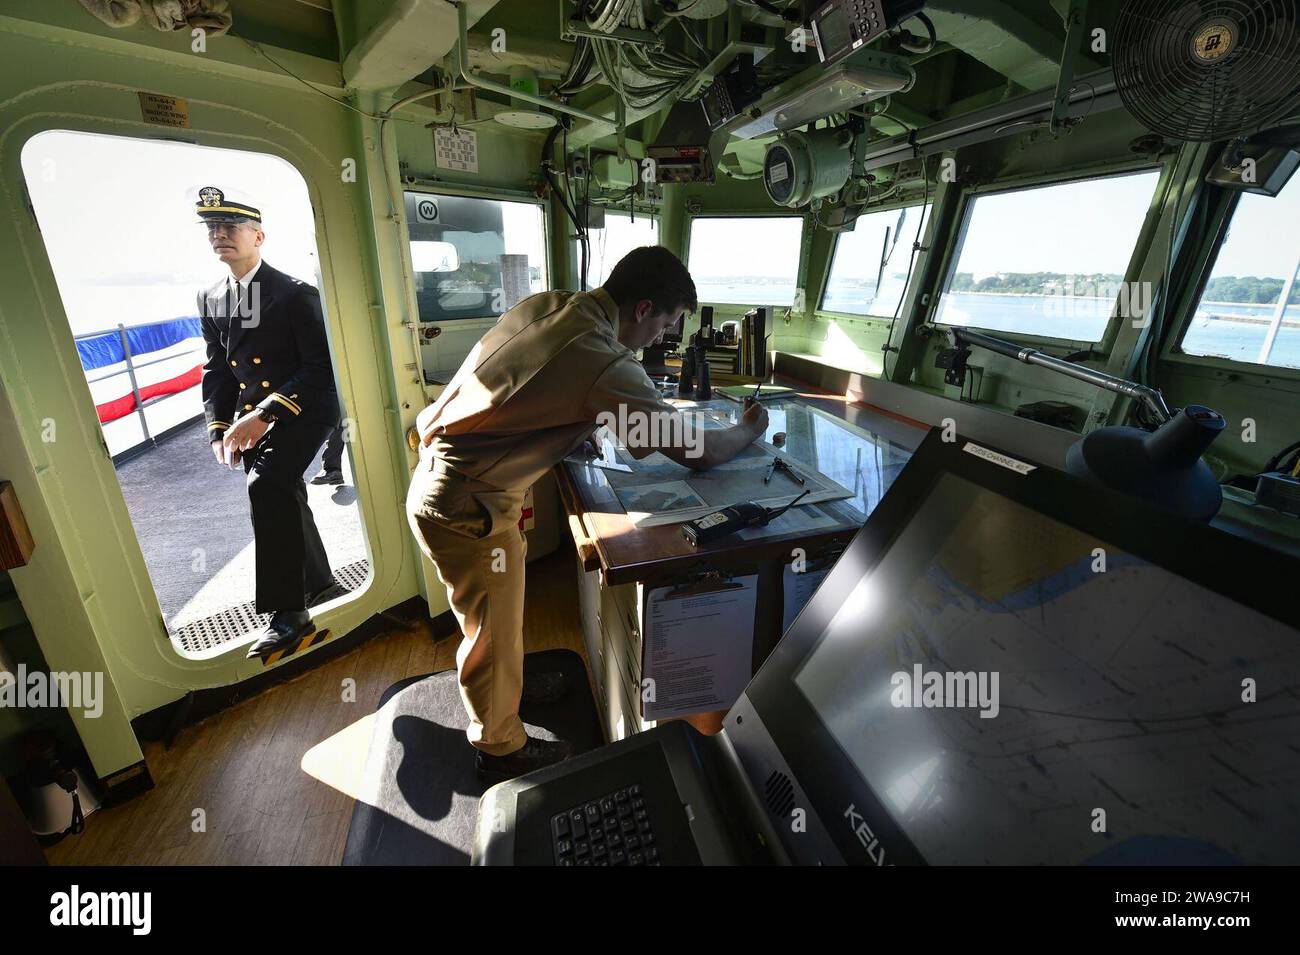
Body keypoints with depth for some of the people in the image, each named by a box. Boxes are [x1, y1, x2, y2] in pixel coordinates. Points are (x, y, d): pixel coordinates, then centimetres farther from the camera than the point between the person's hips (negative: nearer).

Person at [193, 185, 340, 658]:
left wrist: (265, 416, -21)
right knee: (284, 497, 14)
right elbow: (217, 370, 14)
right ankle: (317, 581, 35)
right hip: (251, 416, 7)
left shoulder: (296, 294, -11)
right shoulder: (210, 300, 10)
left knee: (267, 487, -25)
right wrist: (218, 428, 0)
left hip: (304, 409, -7)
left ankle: (288, 611, -16)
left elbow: (321, 367, -15)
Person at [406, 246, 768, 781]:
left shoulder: (547, 304, -1)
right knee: (493, 631, 12)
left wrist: (629, 426, 8)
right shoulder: (605, 363, -26)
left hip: (443, 473, 9)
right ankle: (501, 750, 38)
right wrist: (749, 430, 1)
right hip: (464, 509, -9)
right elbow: (699, 452, -19)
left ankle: (507, 685, 54)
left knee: (502, 609, 27)